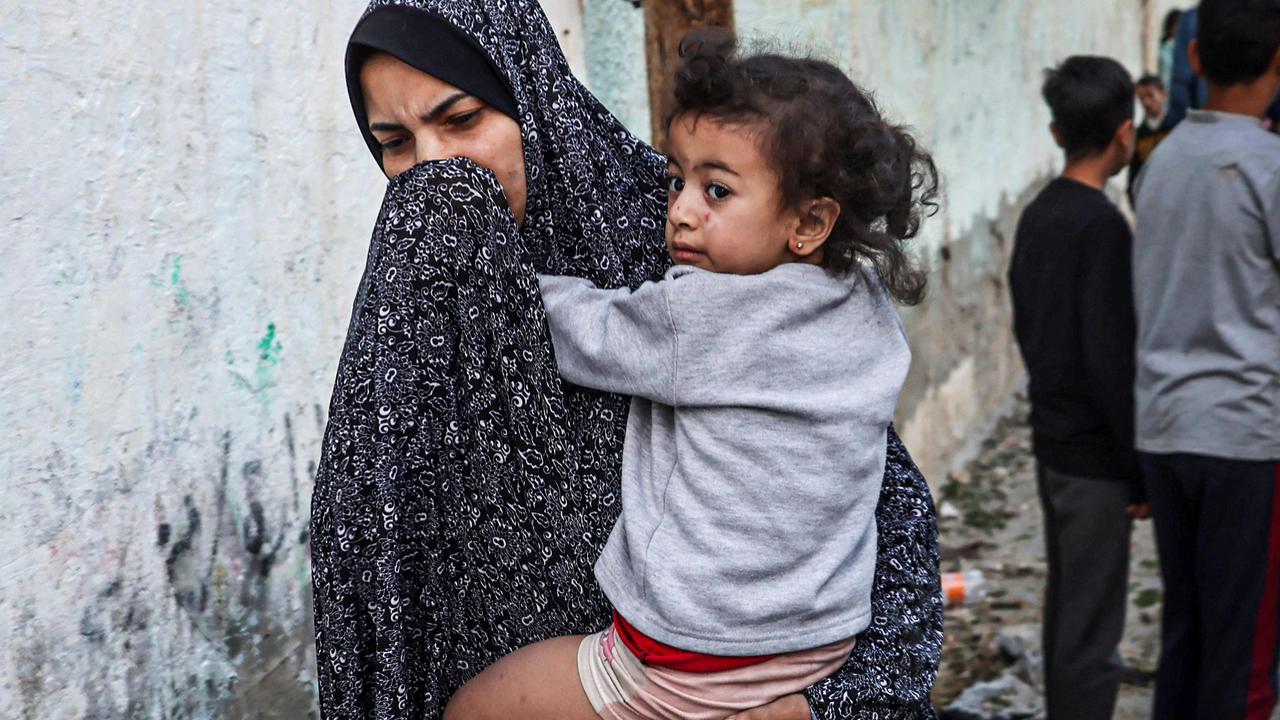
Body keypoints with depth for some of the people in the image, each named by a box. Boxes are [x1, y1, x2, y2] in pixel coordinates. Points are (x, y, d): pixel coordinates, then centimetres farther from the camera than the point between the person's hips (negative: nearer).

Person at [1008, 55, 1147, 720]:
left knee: (1064, 605, 19)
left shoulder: (1036, 215, 6)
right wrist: (1138, 470, -15)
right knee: (1093, 627, -2)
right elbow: (1111, 360, -21)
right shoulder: (1101, 225, -19)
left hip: (1050, 441, 9)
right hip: (1095, 454, -9)